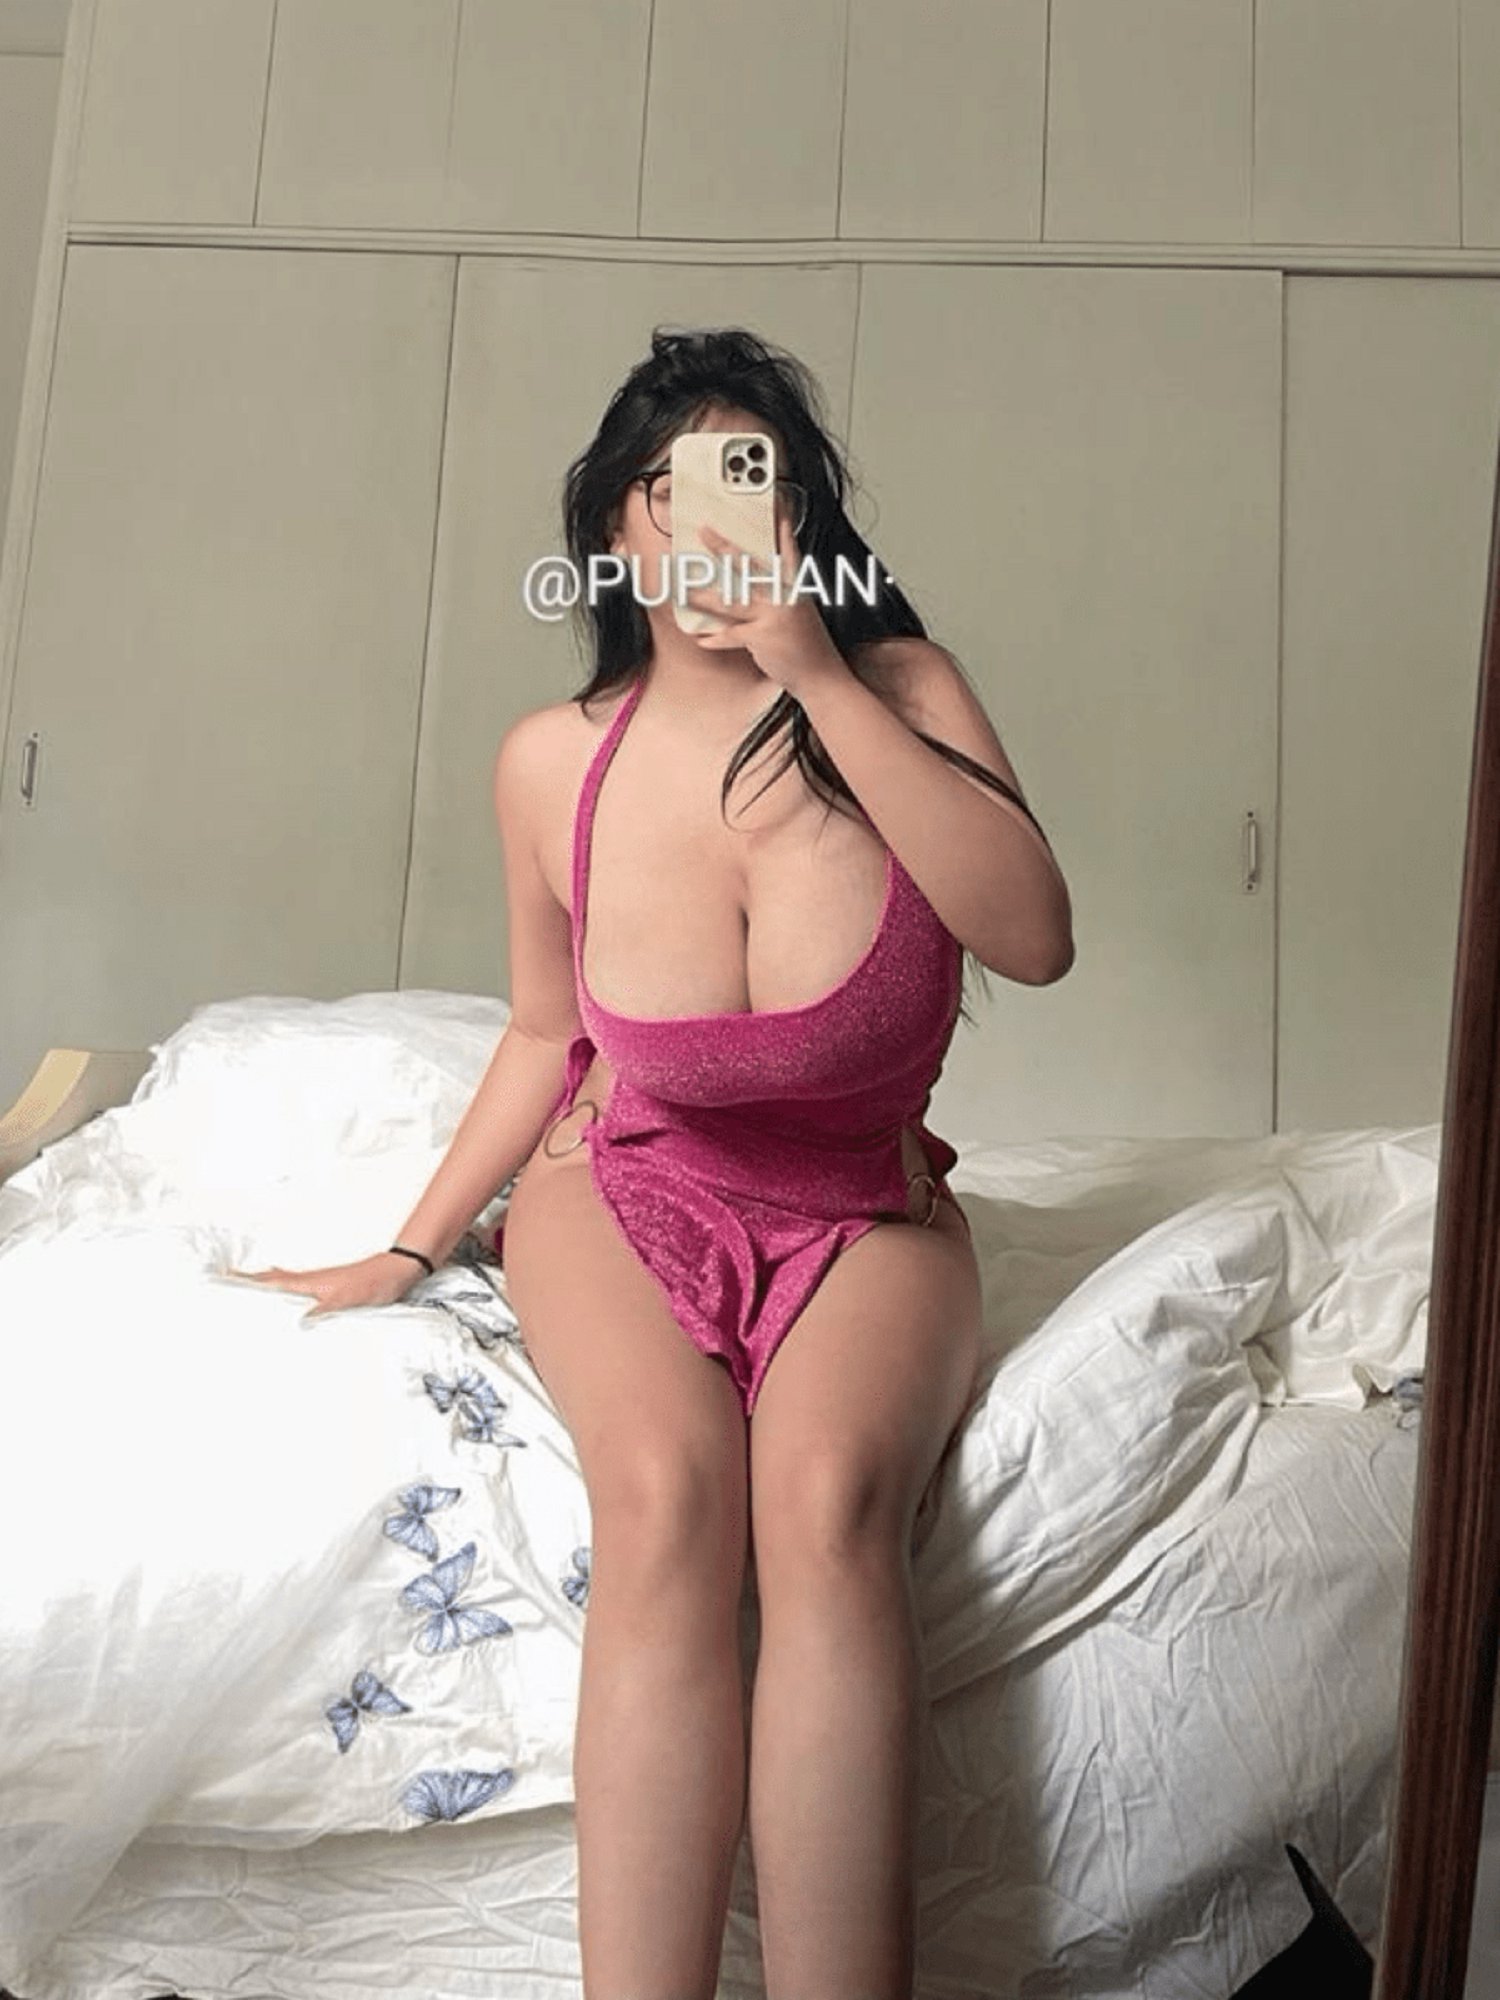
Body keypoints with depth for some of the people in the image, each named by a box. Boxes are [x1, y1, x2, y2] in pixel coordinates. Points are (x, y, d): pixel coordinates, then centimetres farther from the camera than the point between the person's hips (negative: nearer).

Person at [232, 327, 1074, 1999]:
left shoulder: (898, 689, -7)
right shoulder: (555, 763, -4)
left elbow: (1036, 939, -22)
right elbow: (545, 1032, 9)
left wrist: (820, 682, -24)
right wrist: (410, 1249, 8)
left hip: (863, 1221, 0)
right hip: (627, 1190, 1)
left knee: (829, 1497, -31)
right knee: (665, 1492, -30)